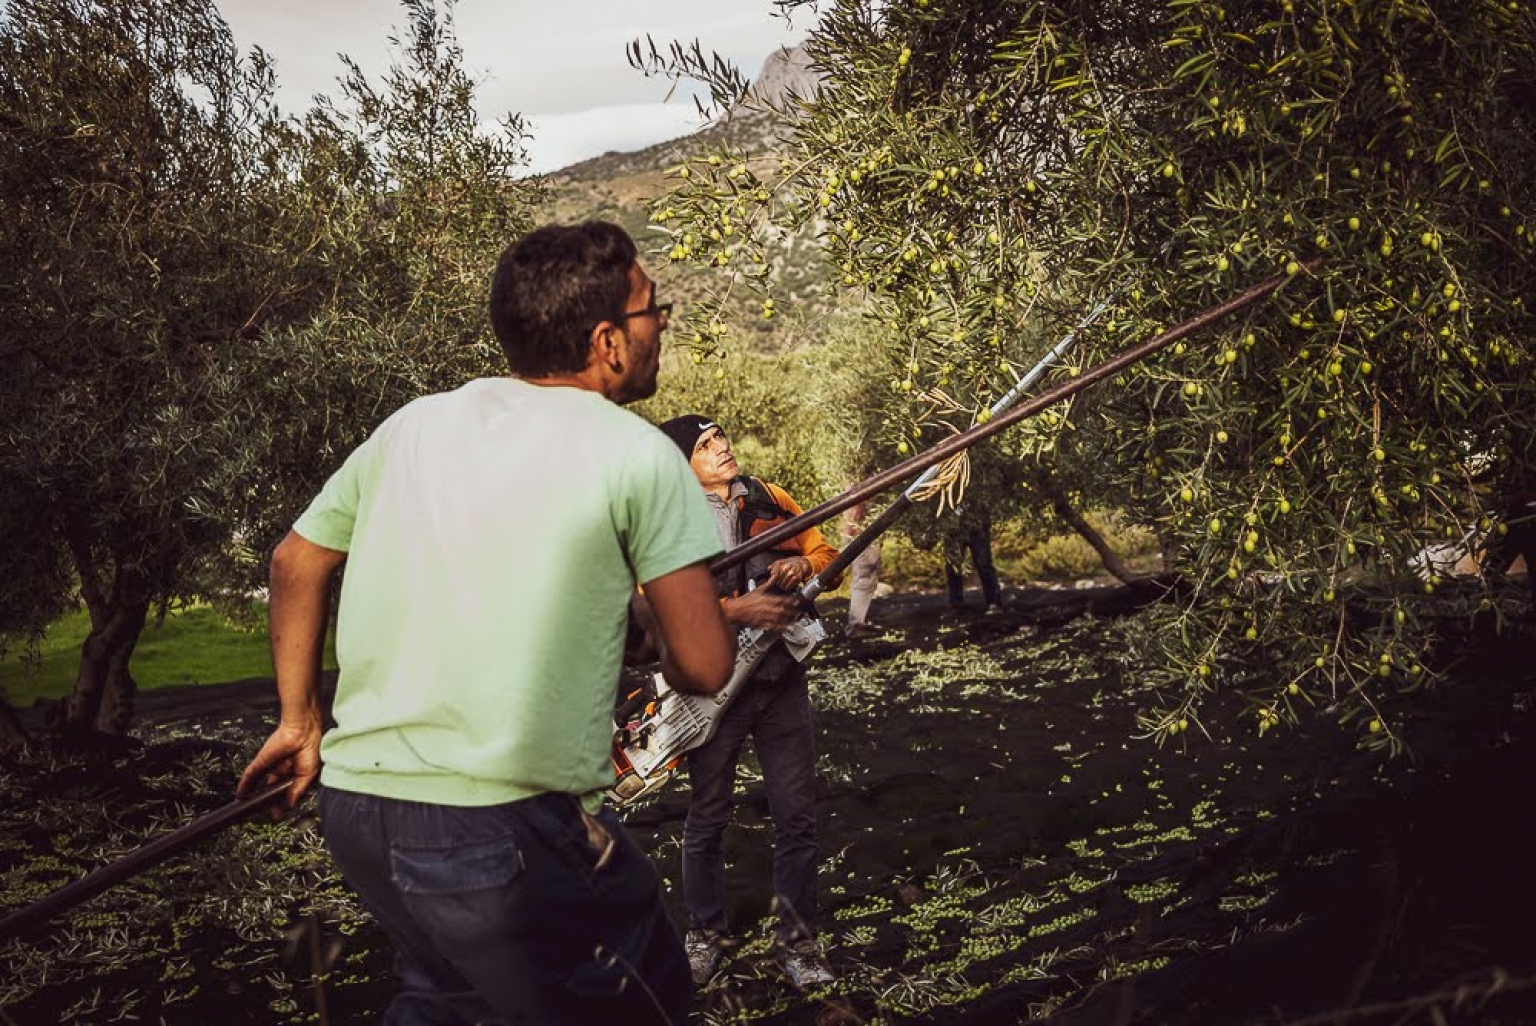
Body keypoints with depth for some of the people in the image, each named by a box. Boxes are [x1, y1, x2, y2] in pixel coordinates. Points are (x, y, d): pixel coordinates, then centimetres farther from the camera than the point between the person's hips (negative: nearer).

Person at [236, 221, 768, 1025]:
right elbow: (704, 667, -7)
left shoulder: (413, 424, 10)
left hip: (352, 806, 7)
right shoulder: (635, 453, -6)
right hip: (506, 830, -6)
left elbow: (295, 565, 19)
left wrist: (298, 722, 29)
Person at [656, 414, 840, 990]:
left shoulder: (769, 501, 7)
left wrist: (803, 565, -10)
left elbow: (826, 553, 13)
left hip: (780, 678, 3)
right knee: (708, 817, 11)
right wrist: (735, 609, -26)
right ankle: (706, 935, 30)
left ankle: (797, 941, 19)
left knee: (796, 816, 5)